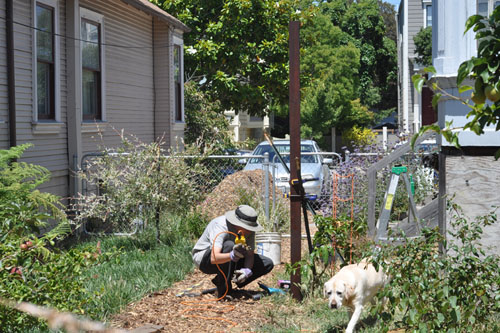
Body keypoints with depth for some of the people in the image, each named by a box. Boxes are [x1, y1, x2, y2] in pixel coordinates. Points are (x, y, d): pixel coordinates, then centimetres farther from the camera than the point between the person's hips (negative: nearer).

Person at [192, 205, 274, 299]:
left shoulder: (248, 229, -15)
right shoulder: (220, 226, -34)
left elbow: (250, 254, -13)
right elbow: (214, 258, -46)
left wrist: (247, 270, -34)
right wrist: (232, 256, -65)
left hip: (231, 262, 7)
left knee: (267, 264, -7)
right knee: (229, 245, -39)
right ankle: (223, 290, -25)